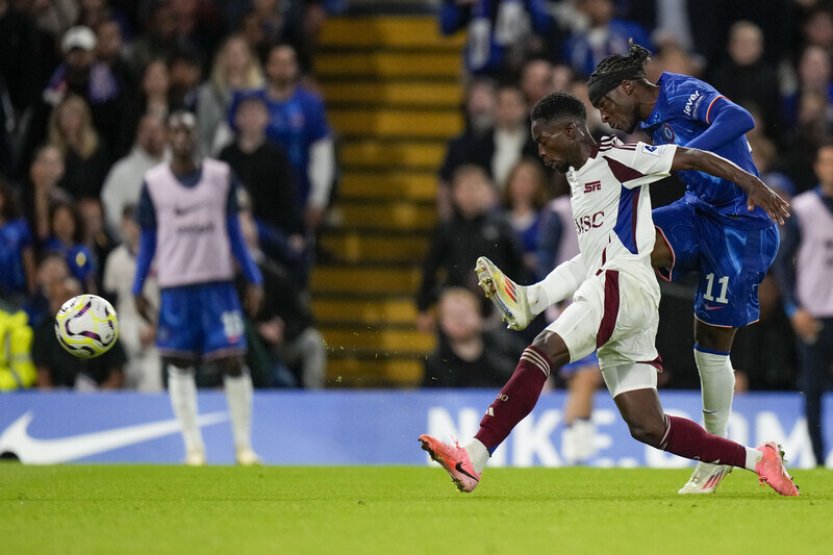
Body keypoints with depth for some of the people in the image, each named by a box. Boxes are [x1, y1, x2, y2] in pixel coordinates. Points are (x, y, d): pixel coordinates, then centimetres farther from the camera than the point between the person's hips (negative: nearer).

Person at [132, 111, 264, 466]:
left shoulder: (221, 176, 4)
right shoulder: (154, 183, 3)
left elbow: (234, 232, 9)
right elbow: (147, 240, 8)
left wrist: (253, 279, 4)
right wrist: (137, 289, 3)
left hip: (218, 281, 0)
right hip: (174, 286, 0)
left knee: (232, 361, -5)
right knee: (179, 365, 0)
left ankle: (244, 446, 2)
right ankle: (193, 447, 5)